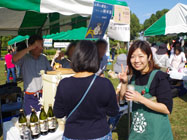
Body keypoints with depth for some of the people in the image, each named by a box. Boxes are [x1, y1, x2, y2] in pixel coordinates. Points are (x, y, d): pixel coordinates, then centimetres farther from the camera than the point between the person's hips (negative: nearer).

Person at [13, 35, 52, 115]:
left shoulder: (43, 58, 7)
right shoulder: (24, 58, -7)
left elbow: (51, 71, 12)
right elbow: (14, 59, -28)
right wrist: (30, 48, -25)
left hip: (44, 95, 4)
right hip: (30, 97, -3)